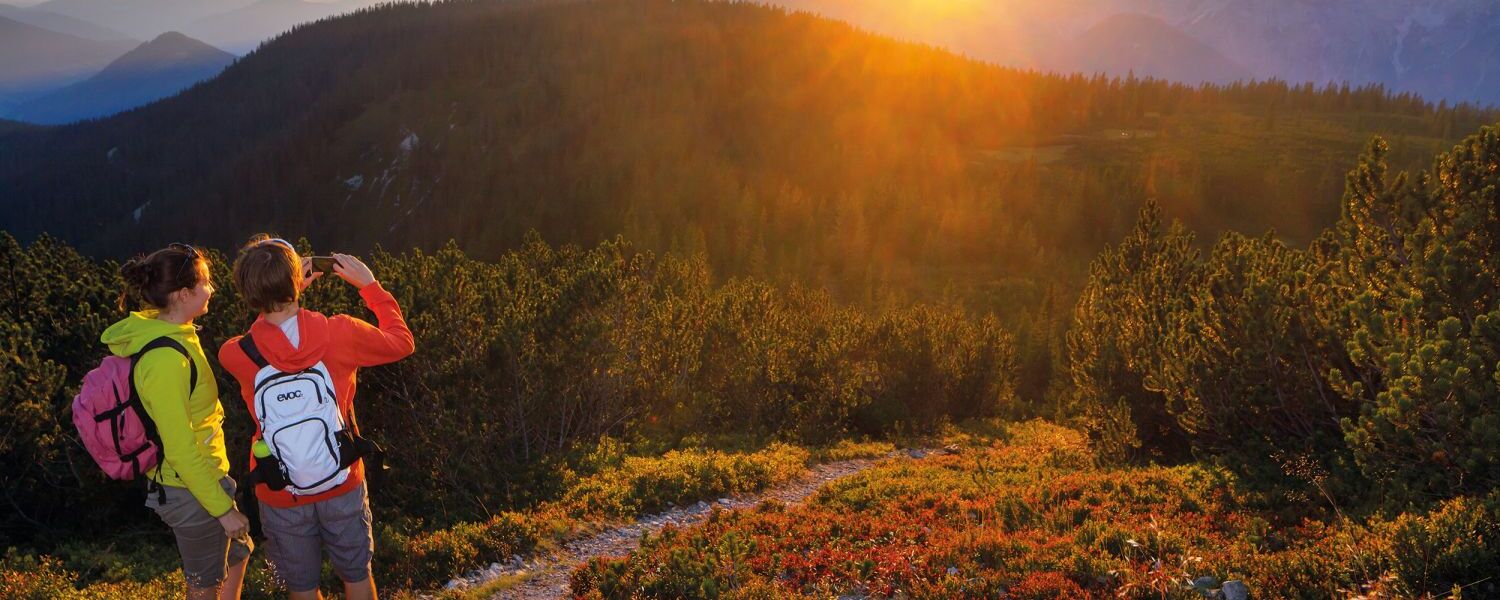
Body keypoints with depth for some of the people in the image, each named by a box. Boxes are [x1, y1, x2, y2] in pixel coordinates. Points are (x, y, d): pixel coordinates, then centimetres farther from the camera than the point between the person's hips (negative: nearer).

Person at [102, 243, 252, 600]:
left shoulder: (167, 331, -1)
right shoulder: (166, 360, -29)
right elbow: (181, 450, -25)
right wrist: (223, 507, -19)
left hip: (205, 473, 9)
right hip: (191, 490, -9)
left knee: (238, 552, 25)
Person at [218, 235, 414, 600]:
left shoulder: (234, 356, -18)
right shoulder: (340, 333, -21)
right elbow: (401, 342, 0)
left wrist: (278, 296, 7)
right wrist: (369, 285, 6)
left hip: (282, 499, 0)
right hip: (342, 487, 0)